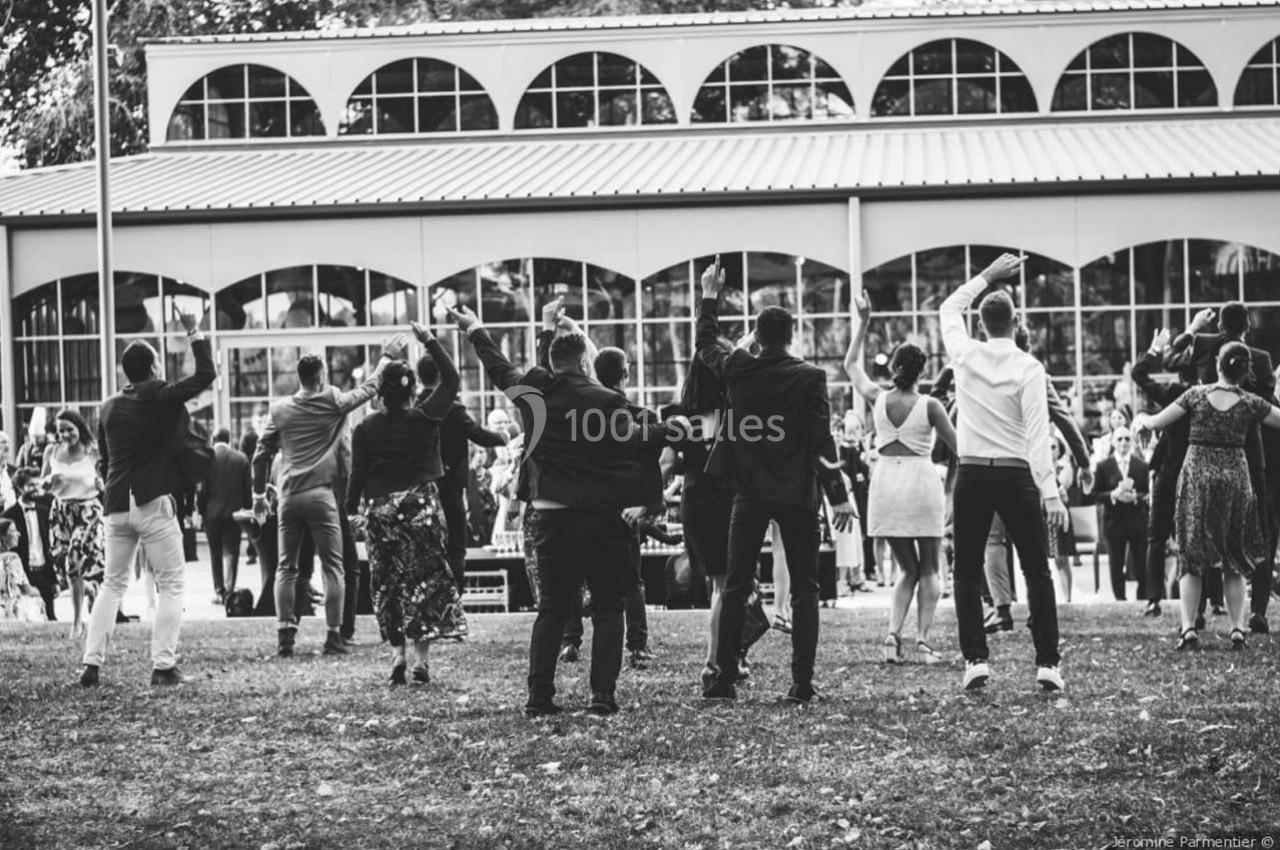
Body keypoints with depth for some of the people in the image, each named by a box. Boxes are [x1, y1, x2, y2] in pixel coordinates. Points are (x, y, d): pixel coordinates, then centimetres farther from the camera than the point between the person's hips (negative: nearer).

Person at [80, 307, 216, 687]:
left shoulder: (109, 407, 9)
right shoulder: (162, 397, -7)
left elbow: (103, 462, 16)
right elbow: (206, 373, -8)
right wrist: (193, 332, 0)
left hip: (117, 507, 5)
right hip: (154, 505, -5)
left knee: (112, 584, 15)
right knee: (171, 584, 3)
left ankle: (92, 664, 7)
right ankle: (163, 665, -5)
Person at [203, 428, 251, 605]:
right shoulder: (241, 459, -2)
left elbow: (201, 488, -7)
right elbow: (248, 488, 1)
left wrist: (200, 511, 1)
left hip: (212, 512, 0)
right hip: (234, 512, 0)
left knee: (215, 554, 12)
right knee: (232, 553, 3)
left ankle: (219, 591, 12)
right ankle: (229, 590, -9)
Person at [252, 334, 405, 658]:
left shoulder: (280, 410, 5)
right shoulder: (333, 402, -2)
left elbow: (261, 455, 10)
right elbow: (369, 389, 12)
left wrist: (259, 493, 20)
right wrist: (387, 357, 24)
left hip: (289, 497, 3)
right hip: (321, 495, -3)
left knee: (287, 567, 9)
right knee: (333, 566, 3)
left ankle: (285, 635, 2)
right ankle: (334, 635, -1)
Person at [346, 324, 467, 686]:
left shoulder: (366, 429, -3)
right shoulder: (424, 418, -6)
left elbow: (358, 473, 0)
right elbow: (450, 380, 3)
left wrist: (351, 509, 11)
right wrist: (430, 341, 6)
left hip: (381, 510, 1)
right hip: (422, 504, -1)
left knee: (388, 583, 9)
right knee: (427, 579, 4)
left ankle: (397, 651, -1)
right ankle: (421, 658, -1)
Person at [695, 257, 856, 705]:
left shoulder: (737, 370, -2)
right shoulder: (809, 378, -8)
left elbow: (705, 345, 19)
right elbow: (822, 440, -10)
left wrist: (710, 296, 29)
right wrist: (838, 495, -8)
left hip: (750, 494, 2)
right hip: (797, 495, -2)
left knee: (736, 587, 9)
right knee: (804, 589, 3)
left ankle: (725, 679, 6)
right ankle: (801, 683, -3)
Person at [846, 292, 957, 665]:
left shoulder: (878, 399, 0)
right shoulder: (930, 406, -9)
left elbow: (851, 364, 17)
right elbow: (959, 446, -2)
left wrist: (863, 321, 19)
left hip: (885, 482, 3)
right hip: (921, 481, -3)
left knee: (907, 569, 14)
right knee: (929, 569, 8)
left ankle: (894, 634, -4)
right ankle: (923, 639, -5)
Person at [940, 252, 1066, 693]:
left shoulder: (966, 356, -1)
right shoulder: (1028, 367, -8)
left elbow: (949, 307, 20)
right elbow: (1037, 434, -15)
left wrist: (987, 275, 24)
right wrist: (1050, 491, -17)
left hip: (972, 475, 2)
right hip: (1017, 475, -2)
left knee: (967, 571, 9)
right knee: (1037, 570, 6)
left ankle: (975, 659, -2)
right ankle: (1047, 663, 0)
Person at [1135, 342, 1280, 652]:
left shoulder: (1197, 395, -2)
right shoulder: (1250, 404, -4)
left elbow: (1156, 423, 2)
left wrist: (1140, 418, 23)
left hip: (1197, 475, 0)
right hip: (1235, 476, 0)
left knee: (1192, 557, 6)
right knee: (1235, 558, 12)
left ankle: (1188, 628, -4)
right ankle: (1237, 628, 5)